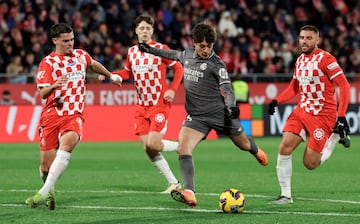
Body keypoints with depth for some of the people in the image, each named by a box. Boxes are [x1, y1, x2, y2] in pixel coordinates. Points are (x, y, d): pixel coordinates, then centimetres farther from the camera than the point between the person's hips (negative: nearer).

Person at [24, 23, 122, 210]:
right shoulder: (48, 62, -1)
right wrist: (54, 86, -31)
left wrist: (111, 76, 49)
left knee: (67, 143, -32)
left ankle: (44, 193, -34)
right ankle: (50, 190, 32)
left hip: (74, 115, 1)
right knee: (46, 166, -4)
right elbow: (42, 94, -10)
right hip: (51, 115, -1)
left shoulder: (81, 55, 11)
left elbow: (94, 65, 36)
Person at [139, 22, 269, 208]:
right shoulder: (187, 55, 5)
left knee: (243, 144, 16)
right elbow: (175, 55, 30)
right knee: (183, 148, -21)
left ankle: (256, 151, 57)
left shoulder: (216, 64, -11)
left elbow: (227, 89, -18)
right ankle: (189, 194, -30)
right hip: (196, 116, 4)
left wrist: (231, 106, -37)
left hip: (219, 113, -3)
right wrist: (151, 50, 33)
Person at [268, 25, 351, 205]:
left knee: (310, 163, -5)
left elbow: (344, 86, -15)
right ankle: (286, 195, -2)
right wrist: (277, 101, 3)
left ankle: (337, 136, 19)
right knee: (284, 148, -12)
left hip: (323, 114, -6)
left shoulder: (325, 59, -13)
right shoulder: (300, 60, 10)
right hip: (302, 110, 6)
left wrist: (341, 116, -21)